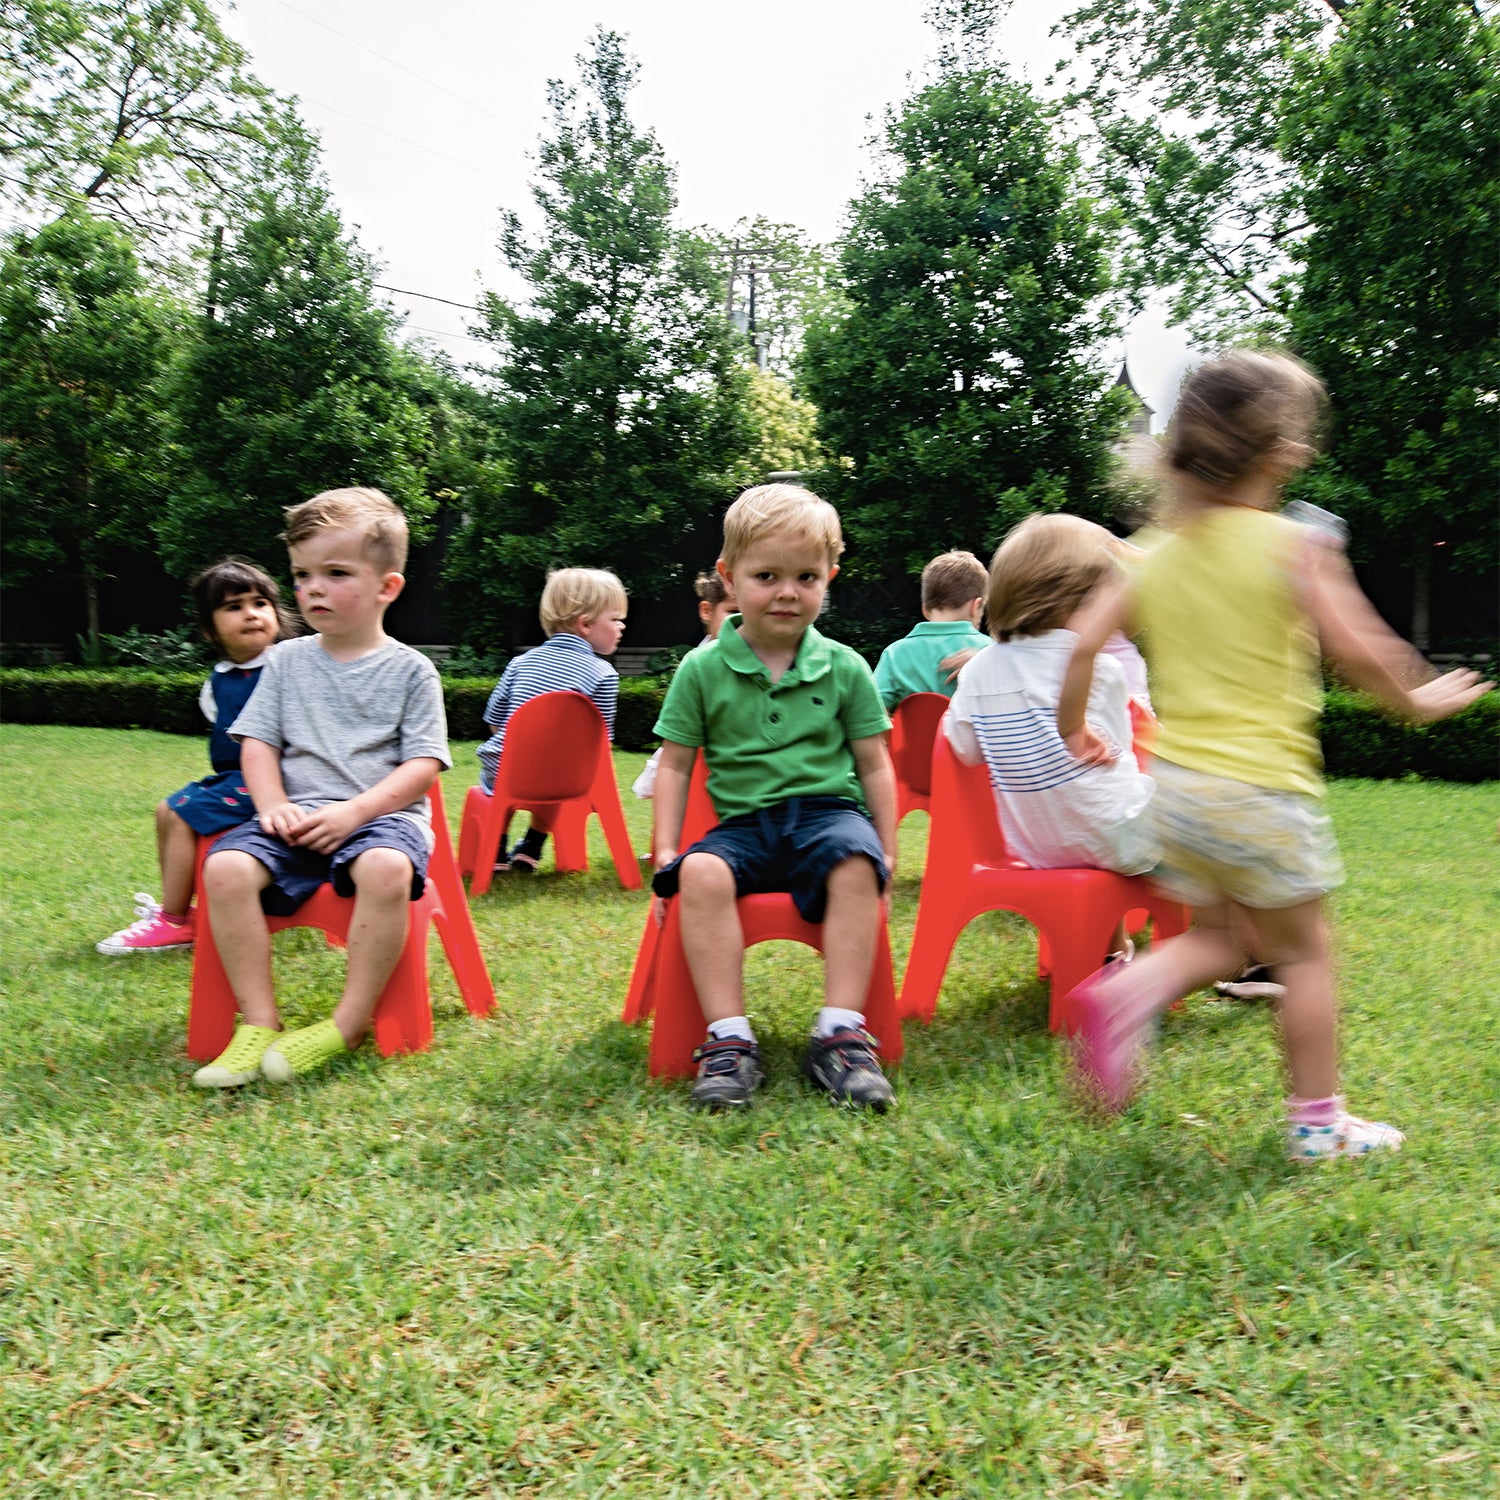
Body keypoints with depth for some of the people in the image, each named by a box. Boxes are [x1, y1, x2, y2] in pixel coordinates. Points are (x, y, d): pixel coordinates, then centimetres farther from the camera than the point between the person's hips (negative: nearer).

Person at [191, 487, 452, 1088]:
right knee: (225, 867, -26)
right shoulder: (288, 660, 14)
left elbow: (422, 765, -4)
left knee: (386, 869, -37)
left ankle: (348, 1024, -23)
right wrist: (274, 806, -8)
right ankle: (259, 1023, -15)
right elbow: (258, 743, 11)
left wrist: (353, 811, -17)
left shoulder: (410, 669, 3)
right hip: (296, 817, 4)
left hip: (382, 814, -3)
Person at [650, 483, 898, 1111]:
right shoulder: (702, 668, 5)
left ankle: (840, 1031, -27)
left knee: (856, 863, -33)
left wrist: (887, 850, 4)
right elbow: (674, 764, 9)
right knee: (700, 873, -31)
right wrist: (666, 851, 0)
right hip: (743, 822, 1)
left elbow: (875, 765, 11)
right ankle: (729, 1038, -25)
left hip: (828, 811, 0)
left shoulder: (844, 668, 6)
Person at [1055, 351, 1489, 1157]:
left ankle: (1127, 993, -4)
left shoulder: (1155, 556, 6)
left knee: (1222, 937, 22)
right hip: (1260, 788, -5)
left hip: (1176, 782, 6)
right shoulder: (1292, 545, -9)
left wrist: (1072, 731, 13)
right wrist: (1418, 700, 5)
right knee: (1304, 951, 11)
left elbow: (1085, 643, 0)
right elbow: (1356, 648, -13)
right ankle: (1318, 1122, 21)